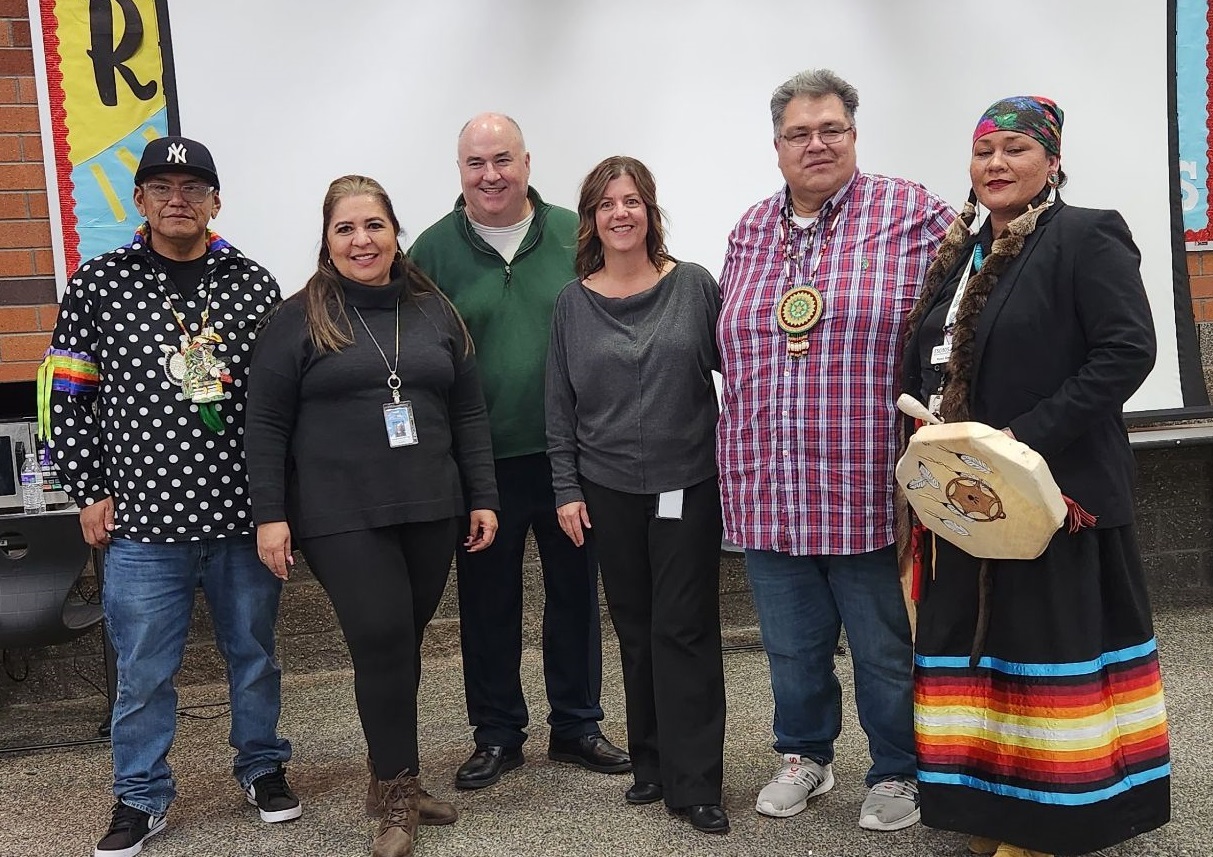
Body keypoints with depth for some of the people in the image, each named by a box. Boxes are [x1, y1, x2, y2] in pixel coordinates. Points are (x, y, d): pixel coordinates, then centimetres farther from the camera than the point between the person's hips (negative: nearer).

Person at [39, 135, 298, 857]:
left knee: (254, 654, 15)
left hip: (246, 515, 1)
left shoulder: (254, 284, 3)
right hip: (143, 522, -1)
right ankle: (142, 797, 27)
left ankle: (263, 766, 36)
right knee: (144, 670, 9)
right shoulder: (99, 284, 0)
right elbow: (67, 397, 4)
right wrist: (91, 493, 0)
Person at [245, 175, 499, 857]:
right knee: (383, 643, -7)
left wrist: (482, 498, 7)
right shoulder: (300, 319, -1)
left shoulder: (436, 312, 9)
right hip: (343, 518, -3)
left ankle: (395, 773, 28)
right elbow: (267, 424, -2)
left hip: (431, 511, 4)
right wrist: (271, 515, -7)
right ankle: (400, 793, 9)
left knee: (402, 644, 11)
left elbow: (468, 413, 11)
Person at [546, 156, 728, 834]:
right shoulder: (574, 303, 4)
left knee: (685, 630, 0)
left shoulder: (693, 286, 0)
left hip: (689, 486, -2)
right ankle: (651, 763, 26)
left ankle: (694, 783, 8)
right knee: (636, 632, 11)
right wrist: (567, 490, 1)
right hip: (609, 492, 2)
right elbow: (561, 407, 6)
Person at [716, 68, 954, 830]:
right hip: (768, 492, 4)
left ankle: (897, 772, 32)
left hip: (869, 490, -4)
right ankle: (805, 755, 40)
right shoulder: (750, 231, 11)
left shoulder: (913, 214, -4)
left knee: (885, 650, 11)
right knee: (793, 646, 18)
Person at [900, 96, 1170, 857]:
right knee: (976, 645, 13)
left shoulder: (1086, 239, -9)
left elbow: (1128, 351, -18)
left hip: (1053, 489, -7)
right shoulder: (960, 251, 14)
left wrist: (1028, 436, -22)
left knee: (1052, 647, 2)